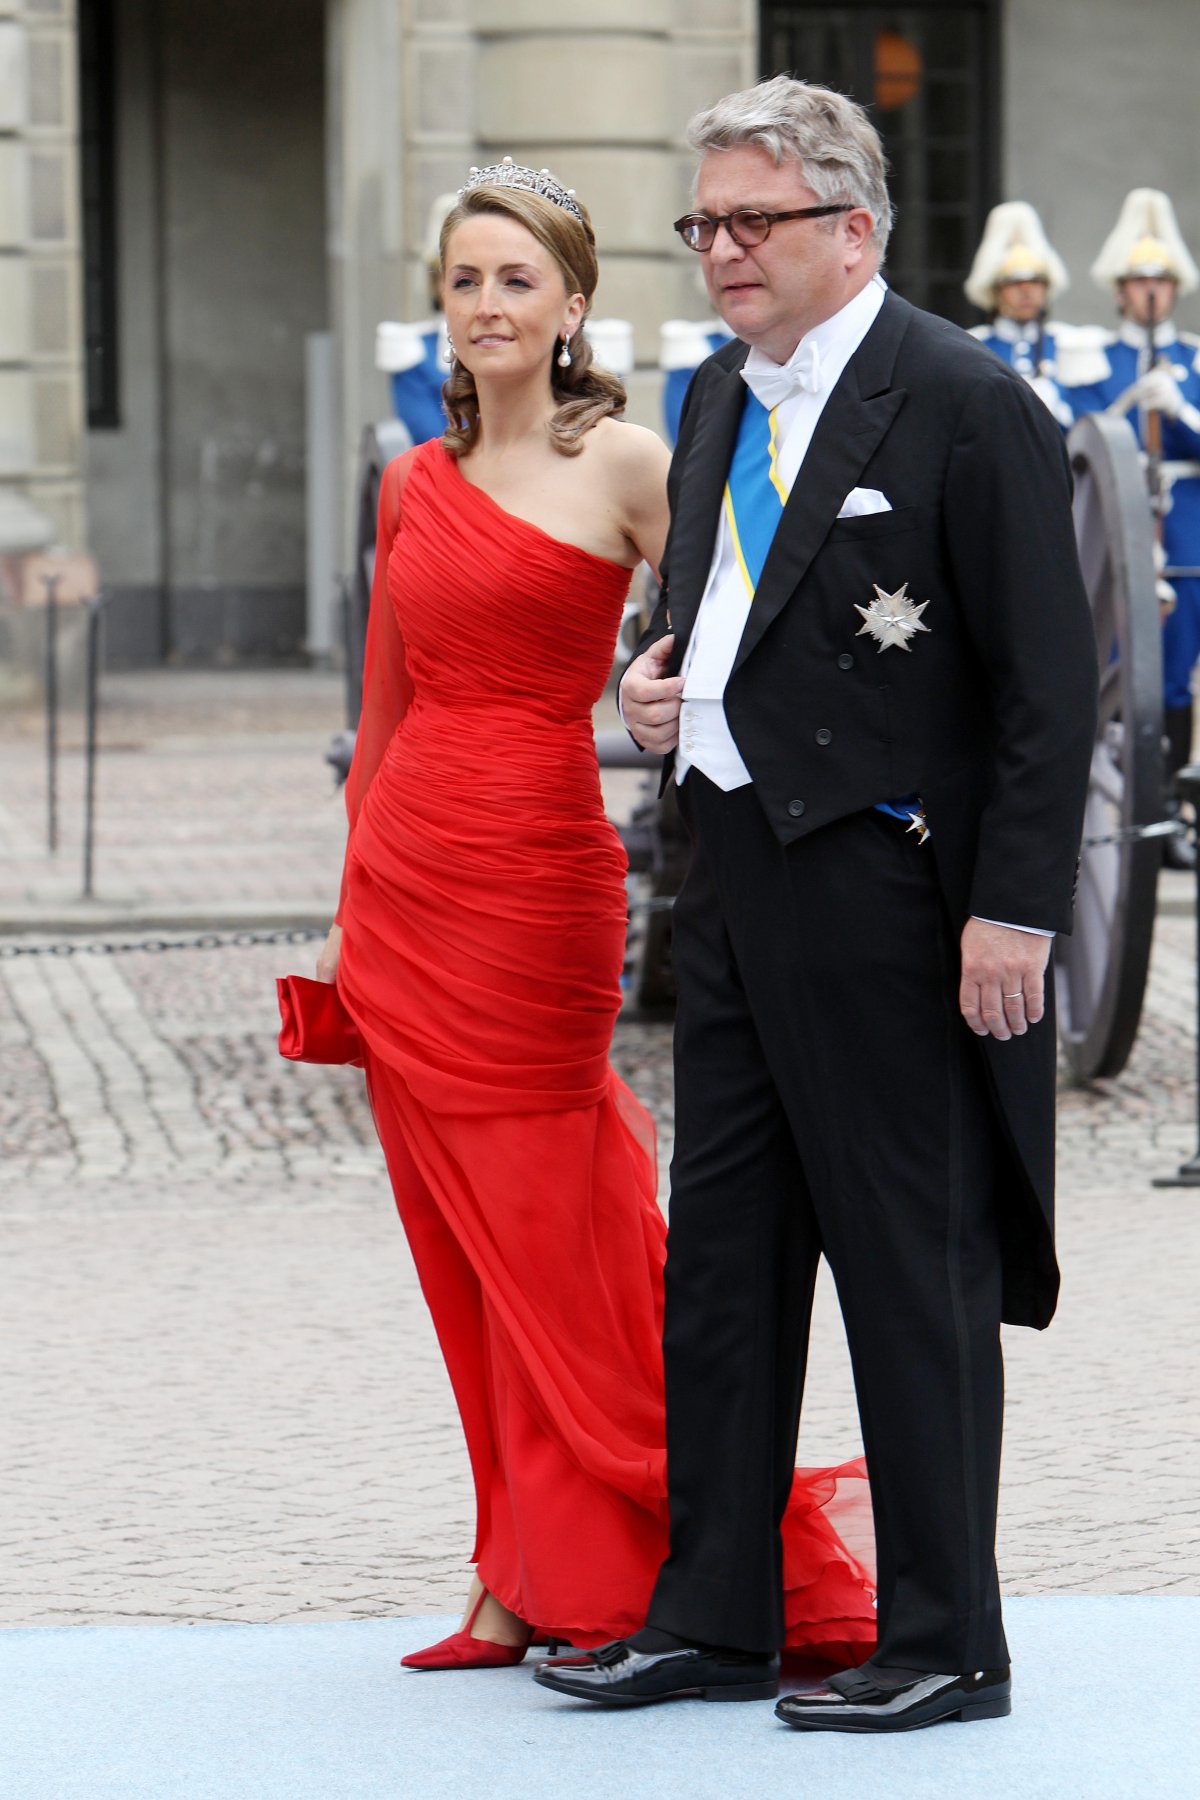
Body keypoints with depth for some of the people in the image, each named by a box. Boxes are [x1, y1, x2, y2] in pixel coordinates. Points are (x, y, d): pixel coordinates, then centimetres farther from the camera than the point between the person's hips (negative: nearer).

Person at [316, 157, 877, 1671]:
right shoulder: (415, 485, 12)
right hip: (404, 884, 5)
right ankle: (529, 1579, 15)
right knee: (463, 1247, 7)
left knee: (549, 1235, -2)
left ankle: (581, 1583, 9)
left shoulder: (621, 462, -4)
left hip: (536, 877, -5)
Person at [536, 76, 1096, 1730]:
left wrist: (1013, 910, -17)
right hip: (735, 877, 8)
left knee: (914, 1275, 0)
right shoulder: (721, 399, 14)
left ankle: (948, 1645, 9)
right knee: (722, 1256, 13)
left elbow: (1050, 684, -14)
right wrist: (657, 681, 5)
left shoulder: (969, 409, -12)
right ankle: (715, 1620, 23)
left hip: (888, 894, -8)